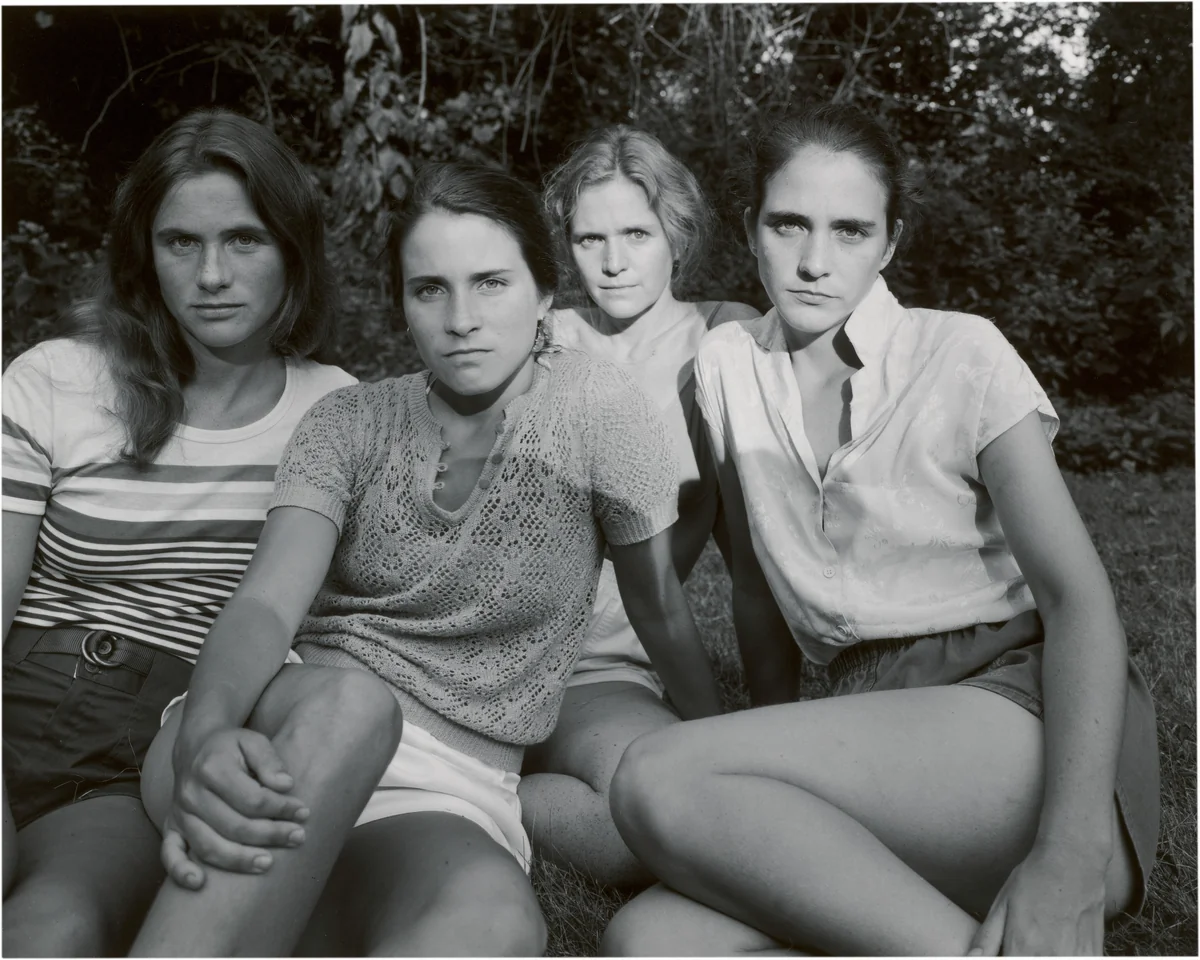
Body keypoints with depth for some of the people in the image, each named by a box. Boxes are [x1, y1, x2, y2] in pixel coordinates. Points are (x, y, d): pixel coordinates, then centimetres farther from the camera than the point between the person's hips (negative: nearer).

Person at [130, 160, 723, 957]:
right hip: (289, 739, 2)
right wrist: (205, 736, -32)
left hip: (452, 802, -1)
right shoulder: (350, 422, 4)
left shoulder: (595, 406, -2)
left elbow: (661, 608, 9)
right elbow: (268, 602, -11)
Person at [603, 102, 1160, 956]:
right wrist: (771, 751, 11)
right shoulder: (728, 363, 9)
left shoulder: (962, 357, -3)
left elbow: (1078, 598, -10)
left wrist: (1072, 860, -24)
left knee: (658, 781, -27)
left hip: (1023, 710, -4)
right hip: (877, 742, 5)